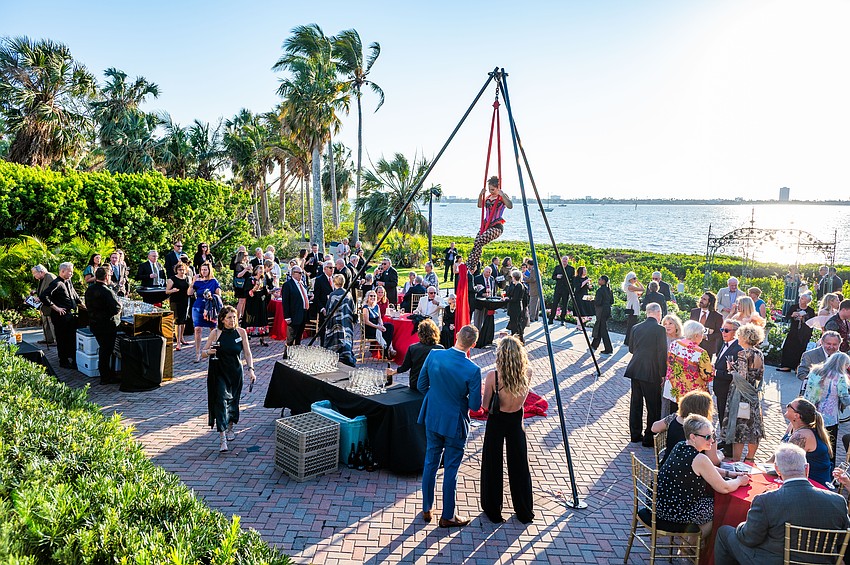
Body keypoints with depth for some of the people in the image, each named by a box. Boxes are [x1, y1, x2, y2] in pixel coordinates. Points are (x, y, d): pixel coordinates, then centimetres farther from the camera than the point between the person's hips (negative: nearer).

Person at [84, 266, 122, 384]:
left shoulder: (89, 290, 5)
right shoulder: (107, 291, -22)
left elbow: (88, 306, 14)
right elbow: (116, 308, -25)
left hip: (94, 324, 8)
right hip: (107, 325, -8)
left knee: (103, 348, 19)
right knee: (106, 350, 1)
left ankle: (107, 374, 28)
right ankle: (106, 377, 8)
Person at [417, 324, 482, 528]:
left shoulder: (433, 355, -13)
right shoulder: (472, 370, -24)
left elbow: (421, 385, -2)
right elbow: (475, 405, -17)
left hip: (432, 418, 4)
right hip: (455, 423, -4)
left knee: (430, 463, 19)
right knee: (450, 469, 10)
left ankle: (427, 509, 33)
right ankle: (447, 516, 24)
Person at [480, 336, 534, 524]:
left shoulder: (493, 376, -24)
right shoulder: (527, 373, -17)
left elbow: (485, 405, -15)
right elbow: (523, 398, 0)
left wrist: (485, 386, 1)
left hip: (496, 422, -2)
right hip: (516, 422, 3)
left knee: (492, 466, 15)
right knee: (519, 466, 18)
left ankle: (493, 510, 28)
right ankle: (525, 512, 32)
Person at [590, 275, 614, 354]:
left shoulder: (600, 290, -18)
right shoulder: (609, 290, 8)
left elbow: (598, 302, -22)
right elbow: (612, 302, 13)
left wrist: (593, 300, -4)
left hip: (601, 311, -9)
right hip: (608, 310, 9)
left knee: (603, 330, -1)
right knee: (598, 328, 20)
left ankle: (608, 350, 1)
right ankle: (594, 345, 32)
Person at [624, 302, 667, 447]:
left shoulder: (636, 328, 5)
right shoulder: (659, 329, -11)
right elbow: (662, 353, -12)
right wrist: (662, 374, -6)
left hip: (634, 370, 6)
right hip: (651, 373, -6)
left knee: (636, 403, 15)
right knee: (653, 406, 5)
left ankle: (635, 434, 24)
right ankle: (649, 438, 10)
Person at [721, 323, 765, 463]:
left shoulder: (743, 354, -17)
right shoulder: (760, 354, 6)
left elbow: (742, 377, -21)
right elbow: (760, 376, 10)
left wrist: (732, 368, -4)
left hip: (741, 395, -8)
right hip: (754, 394, 8)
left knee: (738, 427, -2)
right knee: (753, 426, 14)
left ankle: (736, 460, 1)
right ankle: (750, 458, 23)